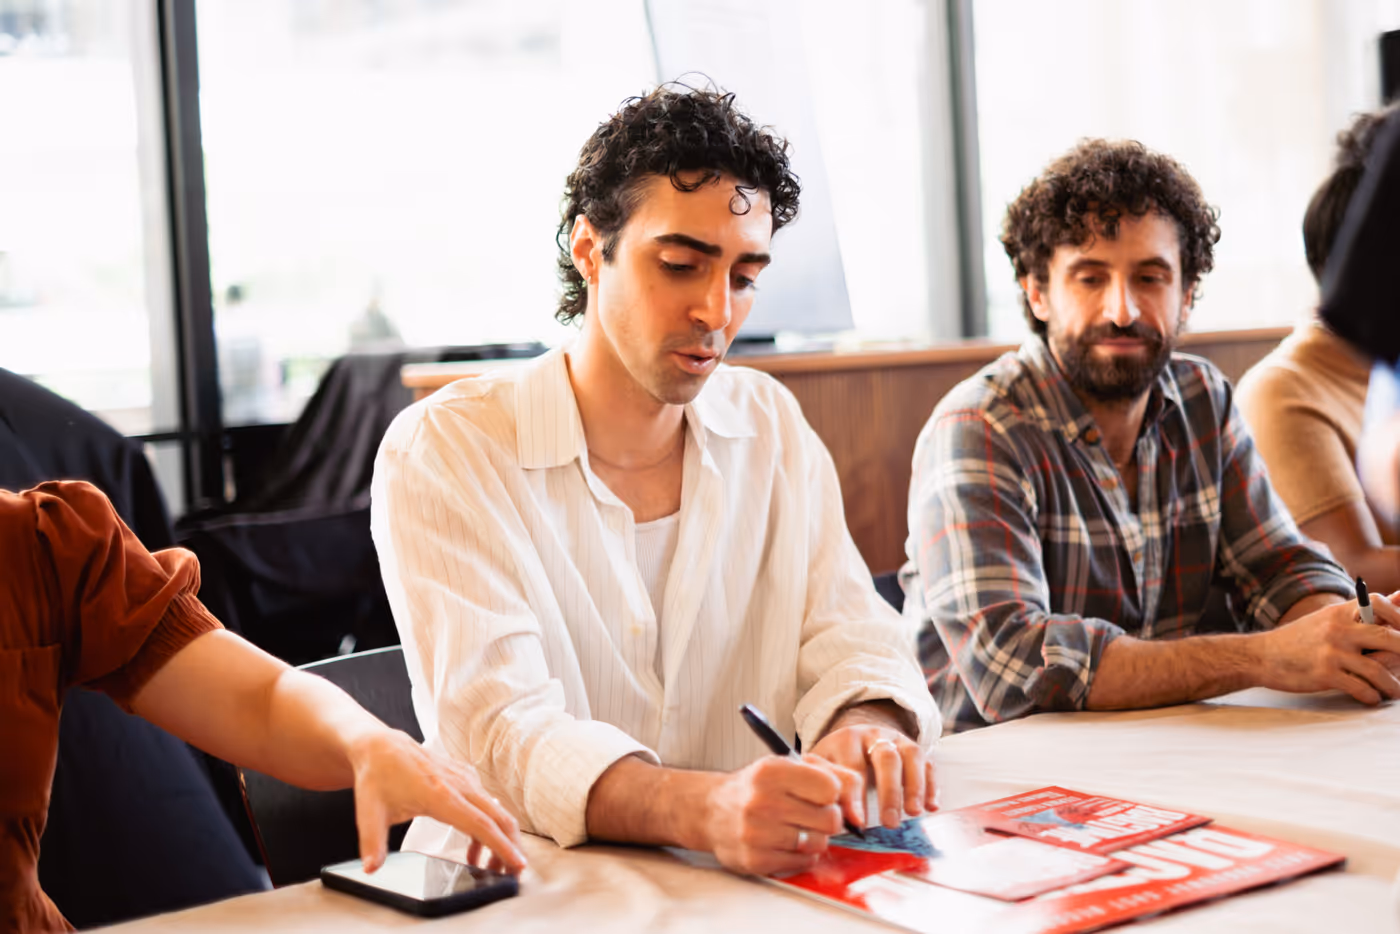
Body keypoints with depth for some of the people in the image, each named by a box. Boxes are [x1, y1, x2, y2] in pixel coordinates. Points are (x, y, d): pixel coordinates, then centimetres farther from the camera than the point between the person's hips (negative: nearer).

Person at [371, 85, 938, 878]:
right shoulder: (443, 453, -9)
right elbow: (498, 731, -21)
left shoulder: (771, 427, 9)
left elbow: (848, 631, 3)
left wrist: (866, 729, -21)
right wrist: (704, 809, -38)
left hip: (745, 881, 5)